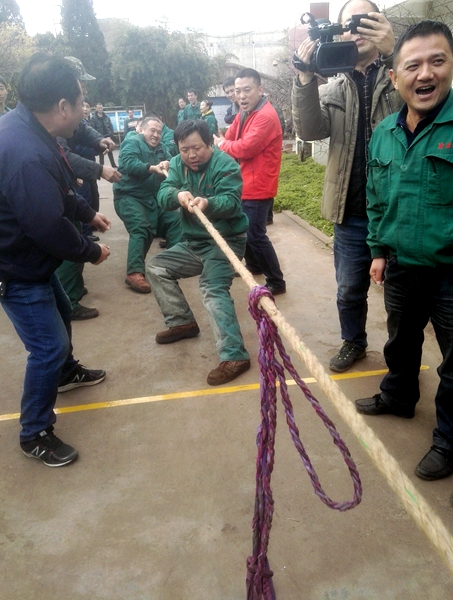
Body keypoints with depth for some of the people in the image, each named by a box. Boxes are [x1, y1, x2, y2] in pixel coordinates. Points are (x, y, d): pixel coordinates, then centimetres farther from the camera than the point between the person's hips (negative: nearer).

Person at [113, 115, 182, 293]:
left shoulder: (160, 148, 16)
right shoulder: (132, 142, -7)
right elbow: (130, 164, -24)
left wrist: (168, 165, -21)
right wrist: (153, 168, -37)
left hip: (152, 197, 8)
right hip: (129, 196, -8)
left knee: (174, 220, 9)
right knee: (141, 228, -28)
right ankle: (134, 273, -36)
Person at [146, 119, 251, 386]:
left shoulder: (225, 165, -14)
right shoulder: (178, 165, 5)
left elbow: (231, 202, -27)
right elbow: (163, 195, -9)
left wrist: (208, 203, -47)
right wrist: (178, 195, -33)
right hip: (193, 243, 8)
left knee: (213, 290, -27)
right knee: (156, 267, 11)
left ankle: (235, 356, -32)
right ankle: (183, 322, 19)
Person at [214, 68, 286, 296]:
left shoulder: (266, 116, -20)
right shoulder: (244, 113, 13)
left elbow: (245, 148, -26)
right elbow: (230, 140, 10)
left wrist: (221, 144, -9)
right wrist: (224, 144, -13)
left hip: (257, 187, -10)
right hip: (245, 184, 10)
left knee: (255, 235, -8)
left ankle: (276, 282, 4)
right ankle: (253, 264, 43)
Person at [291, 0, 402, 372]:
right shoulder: (333, 90, 8)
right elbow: (309, 130, -8)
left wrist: (395, 51, -32)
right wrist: (305, 79, -24)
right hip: (352, 214, 2)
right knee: (349, 290, 14)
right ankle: (354, 342, 38)